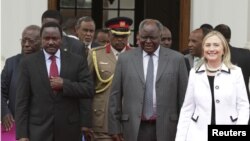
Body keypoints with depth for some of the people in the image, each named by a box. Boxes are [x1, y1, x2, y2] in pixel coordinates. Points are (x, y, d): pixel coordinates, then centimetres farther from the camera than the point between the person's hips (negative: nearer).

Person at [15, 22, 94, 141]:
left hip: (68, 130, 1)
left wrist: (64, 84, -15)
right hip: (38, 130, -1)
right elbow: (22, 101, -1)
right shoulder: (28, 63, 2)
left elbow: (89, 89, -1)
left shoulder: (77, 61, 4)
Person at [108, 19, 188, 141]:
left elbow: (183, 96, 4)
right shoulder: (125, 59, 6)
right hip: (135, 128, 1)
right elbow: (115, 95, 7)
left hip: (165, 129, 0)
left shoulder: (176, 59, 3)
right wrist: (115, 128, 3)